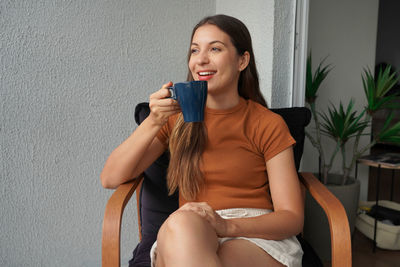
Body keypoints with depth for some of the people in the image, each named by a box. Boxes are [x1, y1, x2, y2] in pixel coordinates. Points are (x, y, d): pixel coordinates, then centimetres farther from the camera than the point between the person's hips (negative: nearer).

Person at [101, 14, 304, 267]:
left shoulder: (268, 124, 2)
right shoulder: (177, 118, 10)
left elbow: (293, 217, -2)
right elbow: (110, 179, 2)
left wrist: (227, 225, -20)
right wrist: (153, 122, -13)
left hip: (258, 237, -1)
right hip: (186, 238, 2)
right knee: (180, 223, -35)